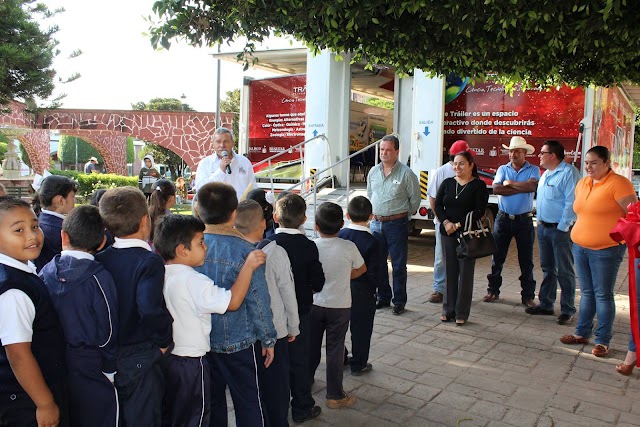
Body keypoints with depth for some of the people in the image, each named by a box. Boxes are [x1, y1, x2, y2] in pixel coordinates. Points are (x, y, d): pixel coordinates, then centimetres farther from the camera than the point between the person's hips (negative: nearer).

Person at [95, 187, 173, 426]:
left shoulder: (101, 259, -2)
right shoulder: (149, 261, -20)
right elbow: (150, 308, -34)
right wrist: (164, 341, -17)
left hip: (108, 358, 6)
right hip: (140, 359, -6)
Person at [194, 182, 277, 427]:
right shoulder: (243, 250, -19)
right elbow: (258, 299, -15)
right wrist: (268, 339, -2)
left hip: (201, 341, 4)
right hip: (238, 342, -4)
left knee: (212, 402, 20)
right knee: (248, 403, 12)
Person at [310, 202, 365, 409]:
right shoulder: (348, 247, -14)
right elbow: (361, 270, 3)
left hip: (313, 304, 2)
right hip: (339, 306, -2)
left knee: (311, 346, 19)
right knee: (335, 349, 7)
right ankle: (335, 395, 14)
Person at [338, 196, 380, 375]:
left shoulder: (339, 235, -6)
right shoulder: (372, 242, -16)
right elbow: (373, 272, -14)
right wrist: (373, 290, 0)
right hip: (362, 290, -4)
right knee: (361, 328, 9)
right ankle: (358, 364, 19)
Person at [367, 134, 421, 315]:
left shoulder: (406, 173, -8)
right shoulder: (373, 172, 8)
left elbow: (415, 198, -1)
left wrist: (404, 215, 6)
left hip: (397, 224, -5)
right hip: (376, 223, 5)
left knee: (399, 265, 1)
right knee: (378, 263, 11)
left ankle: (399, 301, 12)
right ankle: (383, 297, 25)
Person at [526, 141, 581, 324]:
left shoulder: (569, 172, -13)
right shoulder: (545, 174, 15)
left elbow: (571, 203, -18)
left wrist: (562, 227, -19)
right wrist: (540, 221, 15)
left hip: (560, 229, -9)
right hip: (543, 227, 9)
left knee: (564, 271, 0)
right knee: (547, 269, 15)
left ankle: (568, 310, 9)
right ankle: (545, 304, 25)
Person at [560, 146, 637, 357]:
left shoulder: (618, 183, -12)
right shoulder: (582, 183, 11)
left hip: (606, 250, -7)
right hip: (580, 247, 7)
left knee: (603, 295, 1)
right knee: (587, 293, 15)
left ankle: (602, 341, 11)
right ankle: (582, 333, 25)